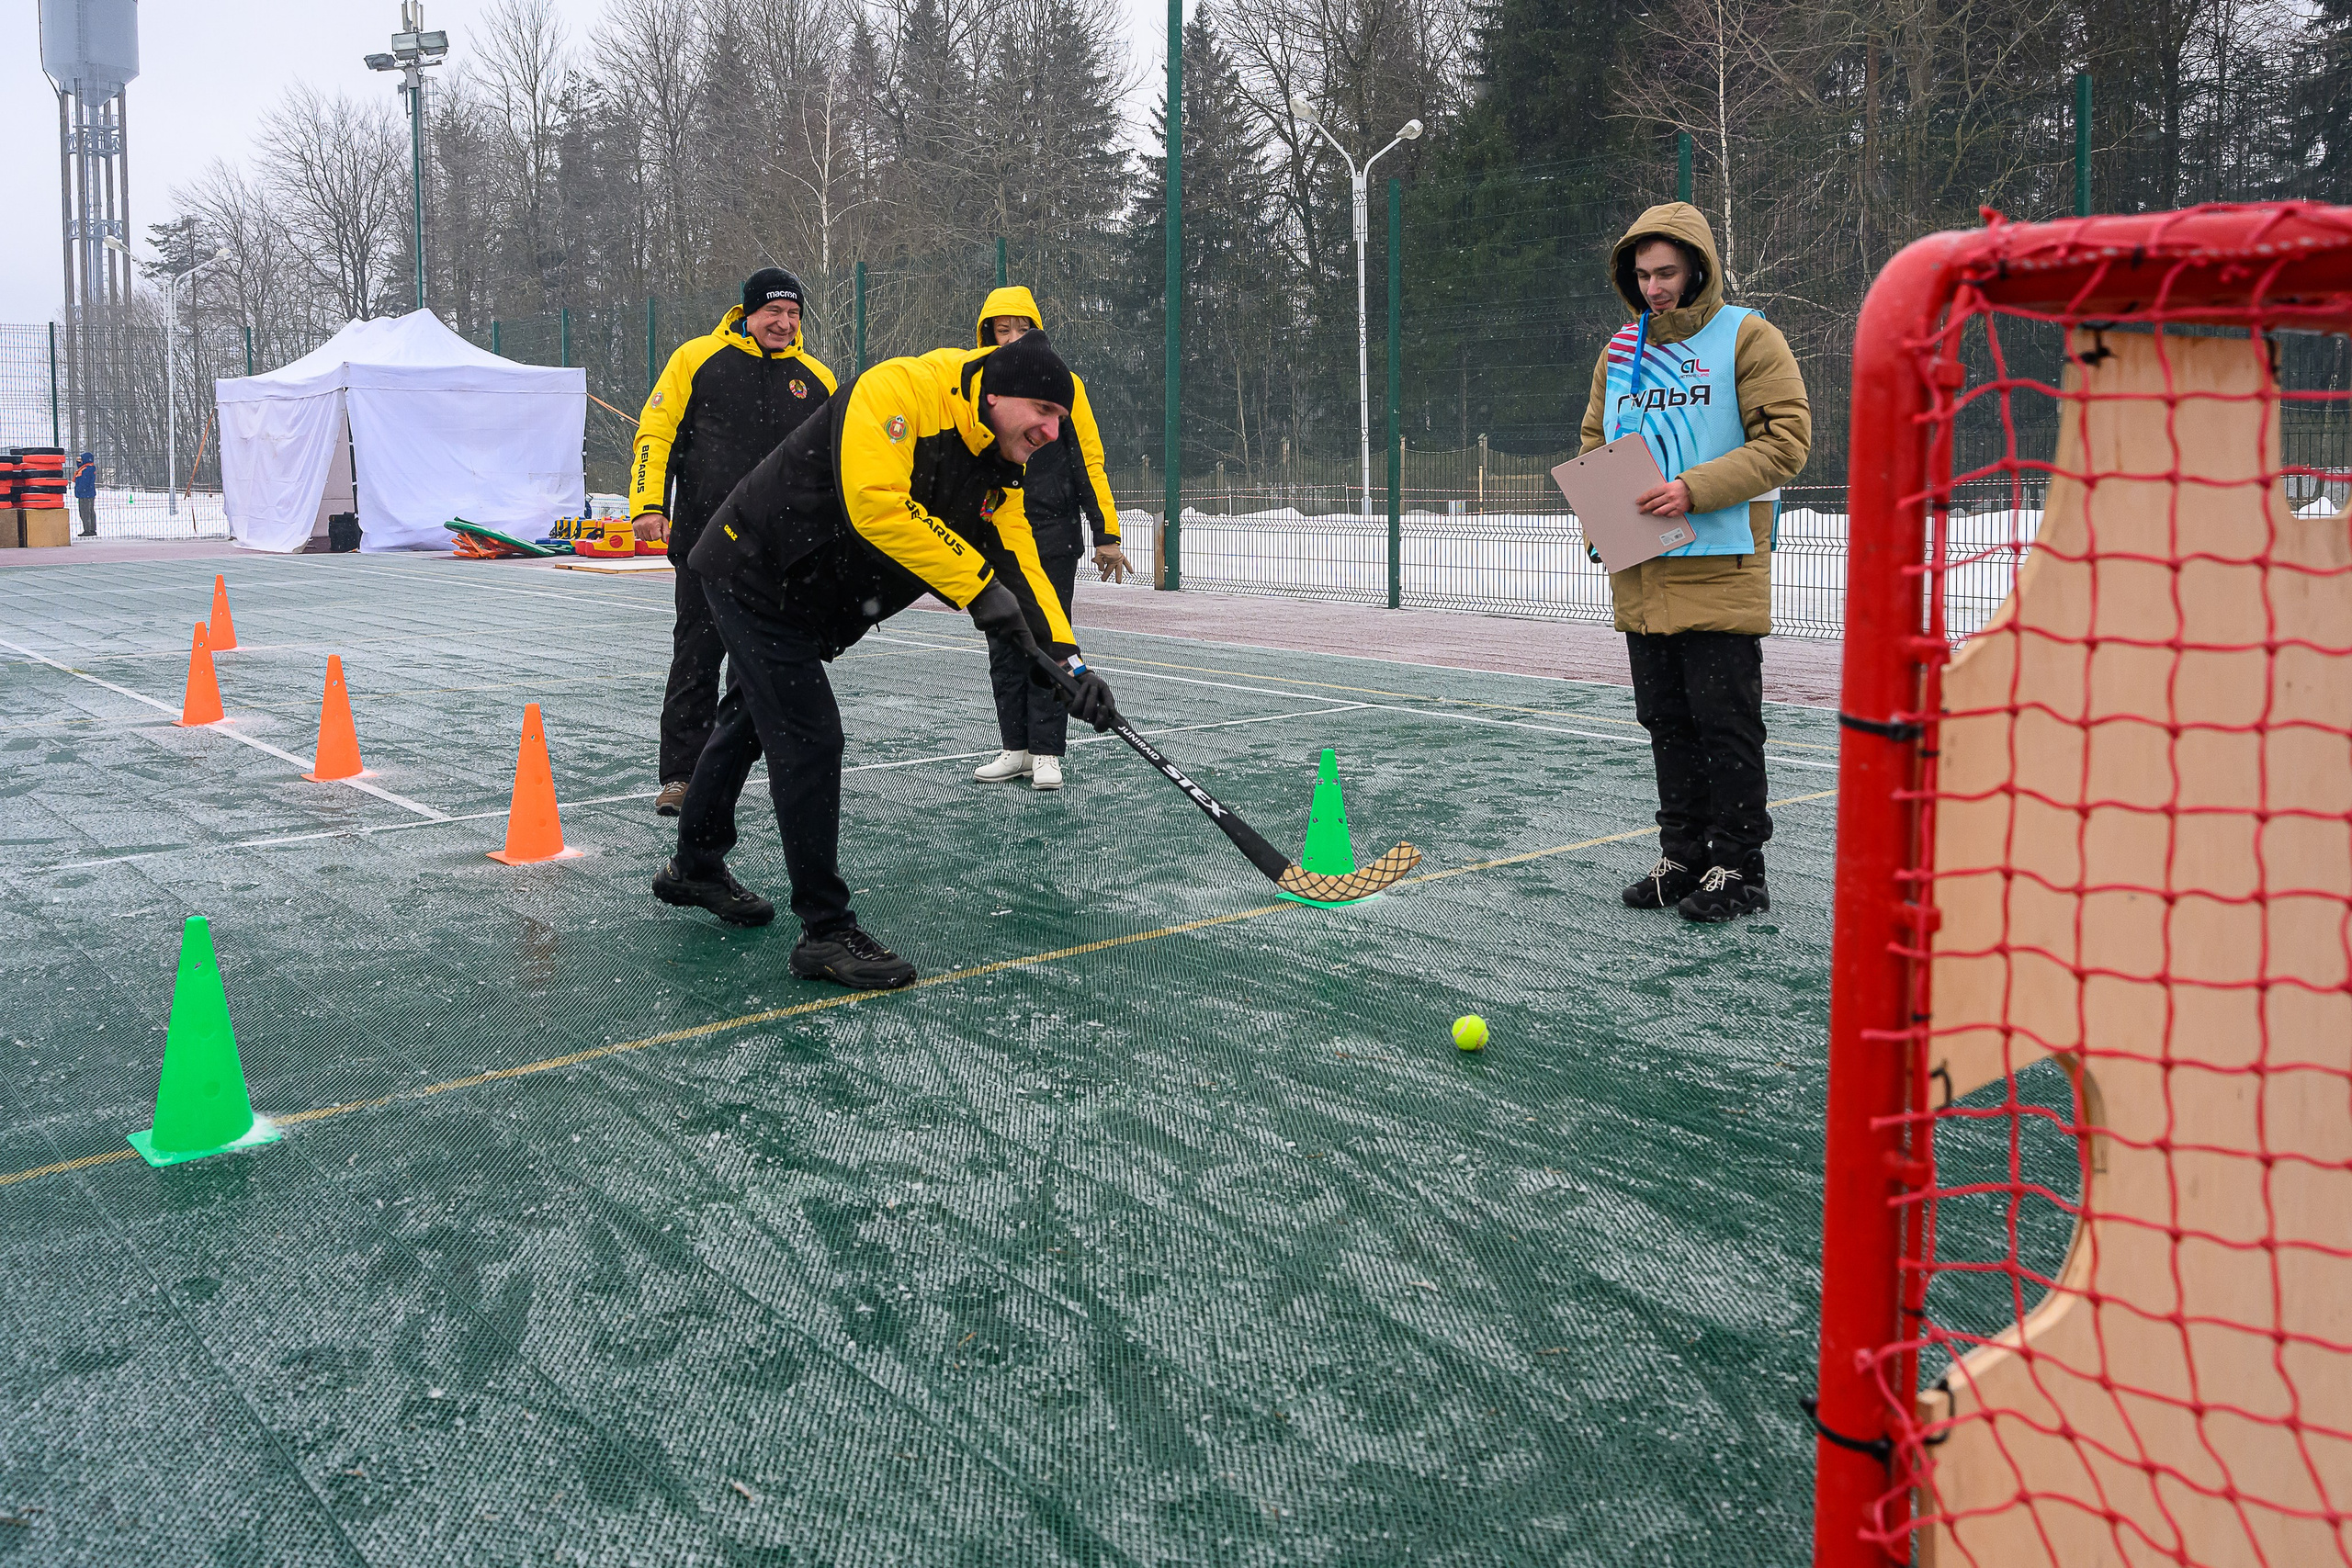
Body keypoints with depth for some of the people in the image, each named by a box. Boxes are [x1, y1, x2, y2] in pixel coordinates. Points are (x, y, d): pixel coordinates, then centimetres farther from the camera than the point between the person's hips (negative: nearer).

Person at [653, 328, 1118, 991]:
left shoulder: (999, 474, -1)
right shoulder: (899, 390, -26)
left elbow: (1019, 566, -5)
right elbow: (874, 502, -39)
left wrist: (1065, 656, -20)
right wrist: (974, 582, -36)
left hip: (810, 604, 9)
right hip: (753, 570, -9)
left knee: (753, 723, 23)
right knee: (810, 738, -12)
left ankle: (696, 867, 44)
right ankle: (827, 932, -4)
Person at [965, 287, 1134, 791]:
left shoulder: (1062, 385, -1)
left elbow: (1089, 462, -1)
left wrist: (1106, 534, -5)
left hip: (1052, 536, -3)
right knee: (1004, 645, 7)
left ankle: (1046, 753, 4)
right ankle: (1016, 749, 16)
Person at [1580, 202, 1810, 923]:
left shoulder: (1747, 338, -3)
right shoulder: (1621, 350, 14)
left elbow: (1786, 437, -11)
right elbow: (1595, 443, 21)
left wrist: (1695, 489, -20)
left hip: (1720, 569, -6)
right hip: (1641, 573, 6)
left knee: (1726, 726, -2)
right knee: (1667, 723, 12)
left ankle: (1737, 868, 7)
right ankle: (1683, 855, 22)